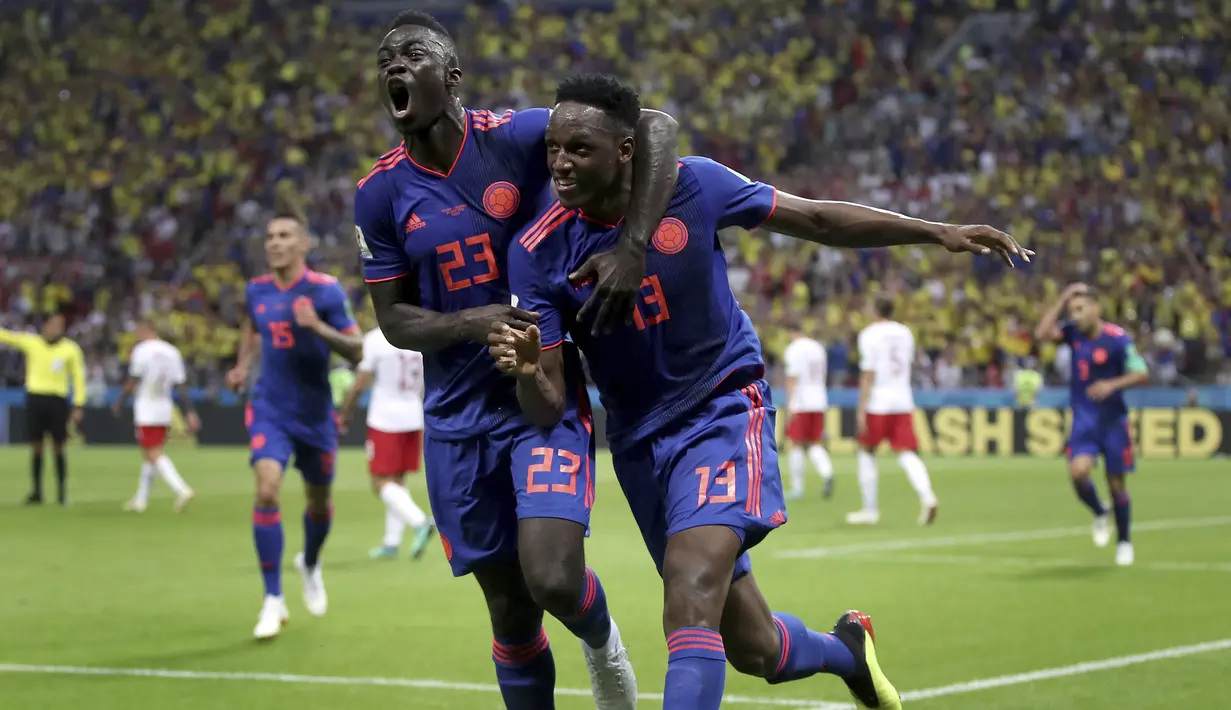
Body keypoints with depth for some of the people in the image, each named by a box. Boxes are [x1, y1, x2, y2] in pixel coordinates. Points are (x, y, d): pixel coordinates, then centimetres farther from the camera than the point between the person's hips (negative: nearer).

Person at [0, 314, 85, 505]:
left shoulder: (71, 349, 1)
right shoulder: (30, 342, 3)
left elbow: (79, 377, 3)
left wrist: (78, 406, -2)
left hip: (57, 401, -1)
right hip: (35, 398, 1)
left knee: (58, 448, 1)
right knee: (36, 448, 4)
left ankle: (62, 492, 9)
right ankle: (36, 492, 10)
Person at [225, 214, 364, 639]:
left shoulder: (325, 290, -11)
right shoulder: (257, 290, 1)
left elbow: (356, 351, -13)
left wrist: (318, 327, -28)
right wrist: (243, 365, 7)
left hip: (314, 413, -1)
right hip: (270, 410, 1)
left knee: (319, 500, 14)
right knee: (266, 490, -19)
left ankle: (310, 564, 49)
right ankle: (273, 600, -12)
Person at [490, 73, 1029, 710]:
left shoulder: (690, 185, -15)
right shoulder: (539, 253, -14)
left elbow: (815, 220, -2)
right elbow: (550, 407, -15)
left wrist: (938, 233, -4)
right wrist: (525, 371, -38)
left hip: (724, 406, -2)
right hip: (639, 437, 2)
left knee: (691, 598, -27)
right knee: (755, 650, 8)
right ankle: (846, 650, 42)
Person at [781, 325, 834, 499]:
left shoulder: (794, 349, -8)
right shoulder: (818, 348, 12)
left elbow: (792, 378, -14)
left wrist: (790, 405, -16)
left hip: (800, 404, -6)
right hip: (818, 402, 6)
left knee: (796, 445, 2)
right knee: (815, 444, 9)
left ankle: (797, 488, 3)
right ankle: (827, 474, -17)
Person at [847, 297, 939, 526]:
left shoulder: (870, 334, -8)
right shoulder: (905, 333, 9)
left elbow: (868, 374, -12)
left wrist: (861, 410, -12)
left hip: (877, 404, -4)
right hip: (903, 401, 4)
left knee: (866, 453, 11)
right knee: (907, 454, 0)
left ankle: (871, 510, 12)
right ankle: (927, 496, -24)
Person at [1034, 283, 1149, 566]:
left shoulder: (1118, 339, -13)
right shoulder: (1073, 332, 1)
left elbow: (1142, 375, -12)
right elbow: (1042, 333, -13)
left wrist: (1113, 384, -28)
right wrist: (1061, 301, -14)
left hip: (1112, 420, -3)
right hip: (1083, 419, 3)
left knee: (1116, 483, 3)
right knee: (1078, 471, -19)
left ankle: (1124, 541, 23)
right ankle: (1099, 514, 12)